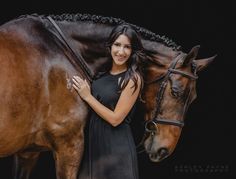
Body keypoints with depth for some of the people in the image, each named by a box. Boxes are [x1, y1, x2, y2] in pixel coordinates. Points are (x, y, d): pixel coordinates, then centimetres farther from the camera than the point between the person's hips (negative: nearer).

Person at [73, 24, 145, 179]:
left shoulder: (133, 79, -16)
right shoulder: (103, 71, 4)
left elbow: (115, 119, -18)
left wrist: (87, 96, -13)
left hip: (116, 146, -7)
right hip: (93, 140, 7)